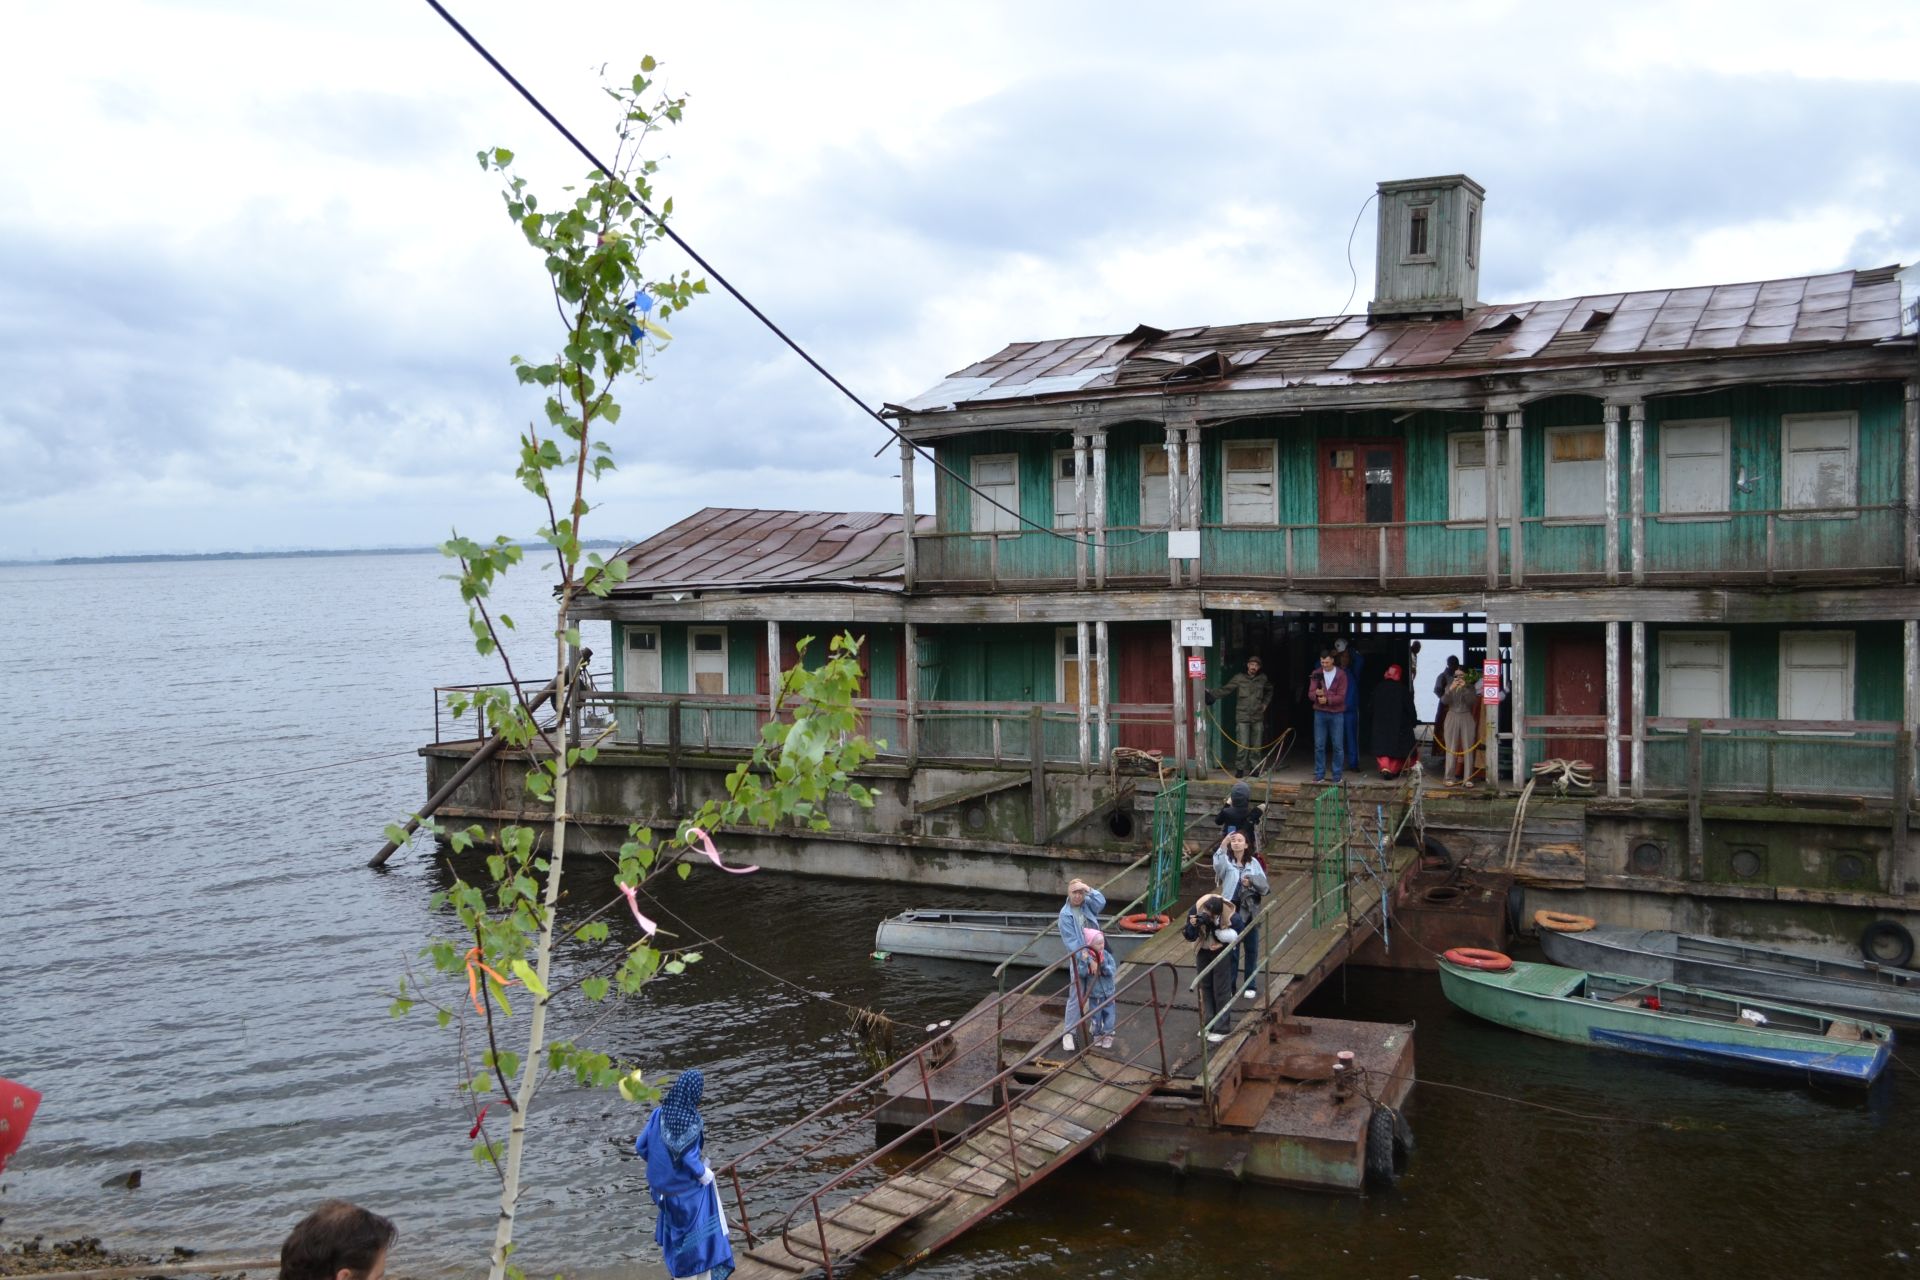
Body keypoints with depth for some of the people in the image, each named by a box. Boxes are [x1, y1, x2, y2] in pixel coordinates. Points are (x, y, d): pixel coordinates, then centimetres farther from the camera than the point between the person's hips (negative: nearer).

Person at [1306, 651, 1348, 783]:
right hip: (1320, 713, 2)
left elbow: (1341, 696, -8)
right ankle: (1319, 774, 9)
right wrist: (1316, 694, -22)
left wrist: (1327, 700, -22)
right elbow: (1310, 694, 0)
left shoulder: (1341, 675, -2)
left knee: (1338, 746, 0)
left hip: (1336, 714, -2)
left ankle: (1337, 776, 7)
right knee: (1319, 745, 2)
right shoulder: (1316, 674, 5)